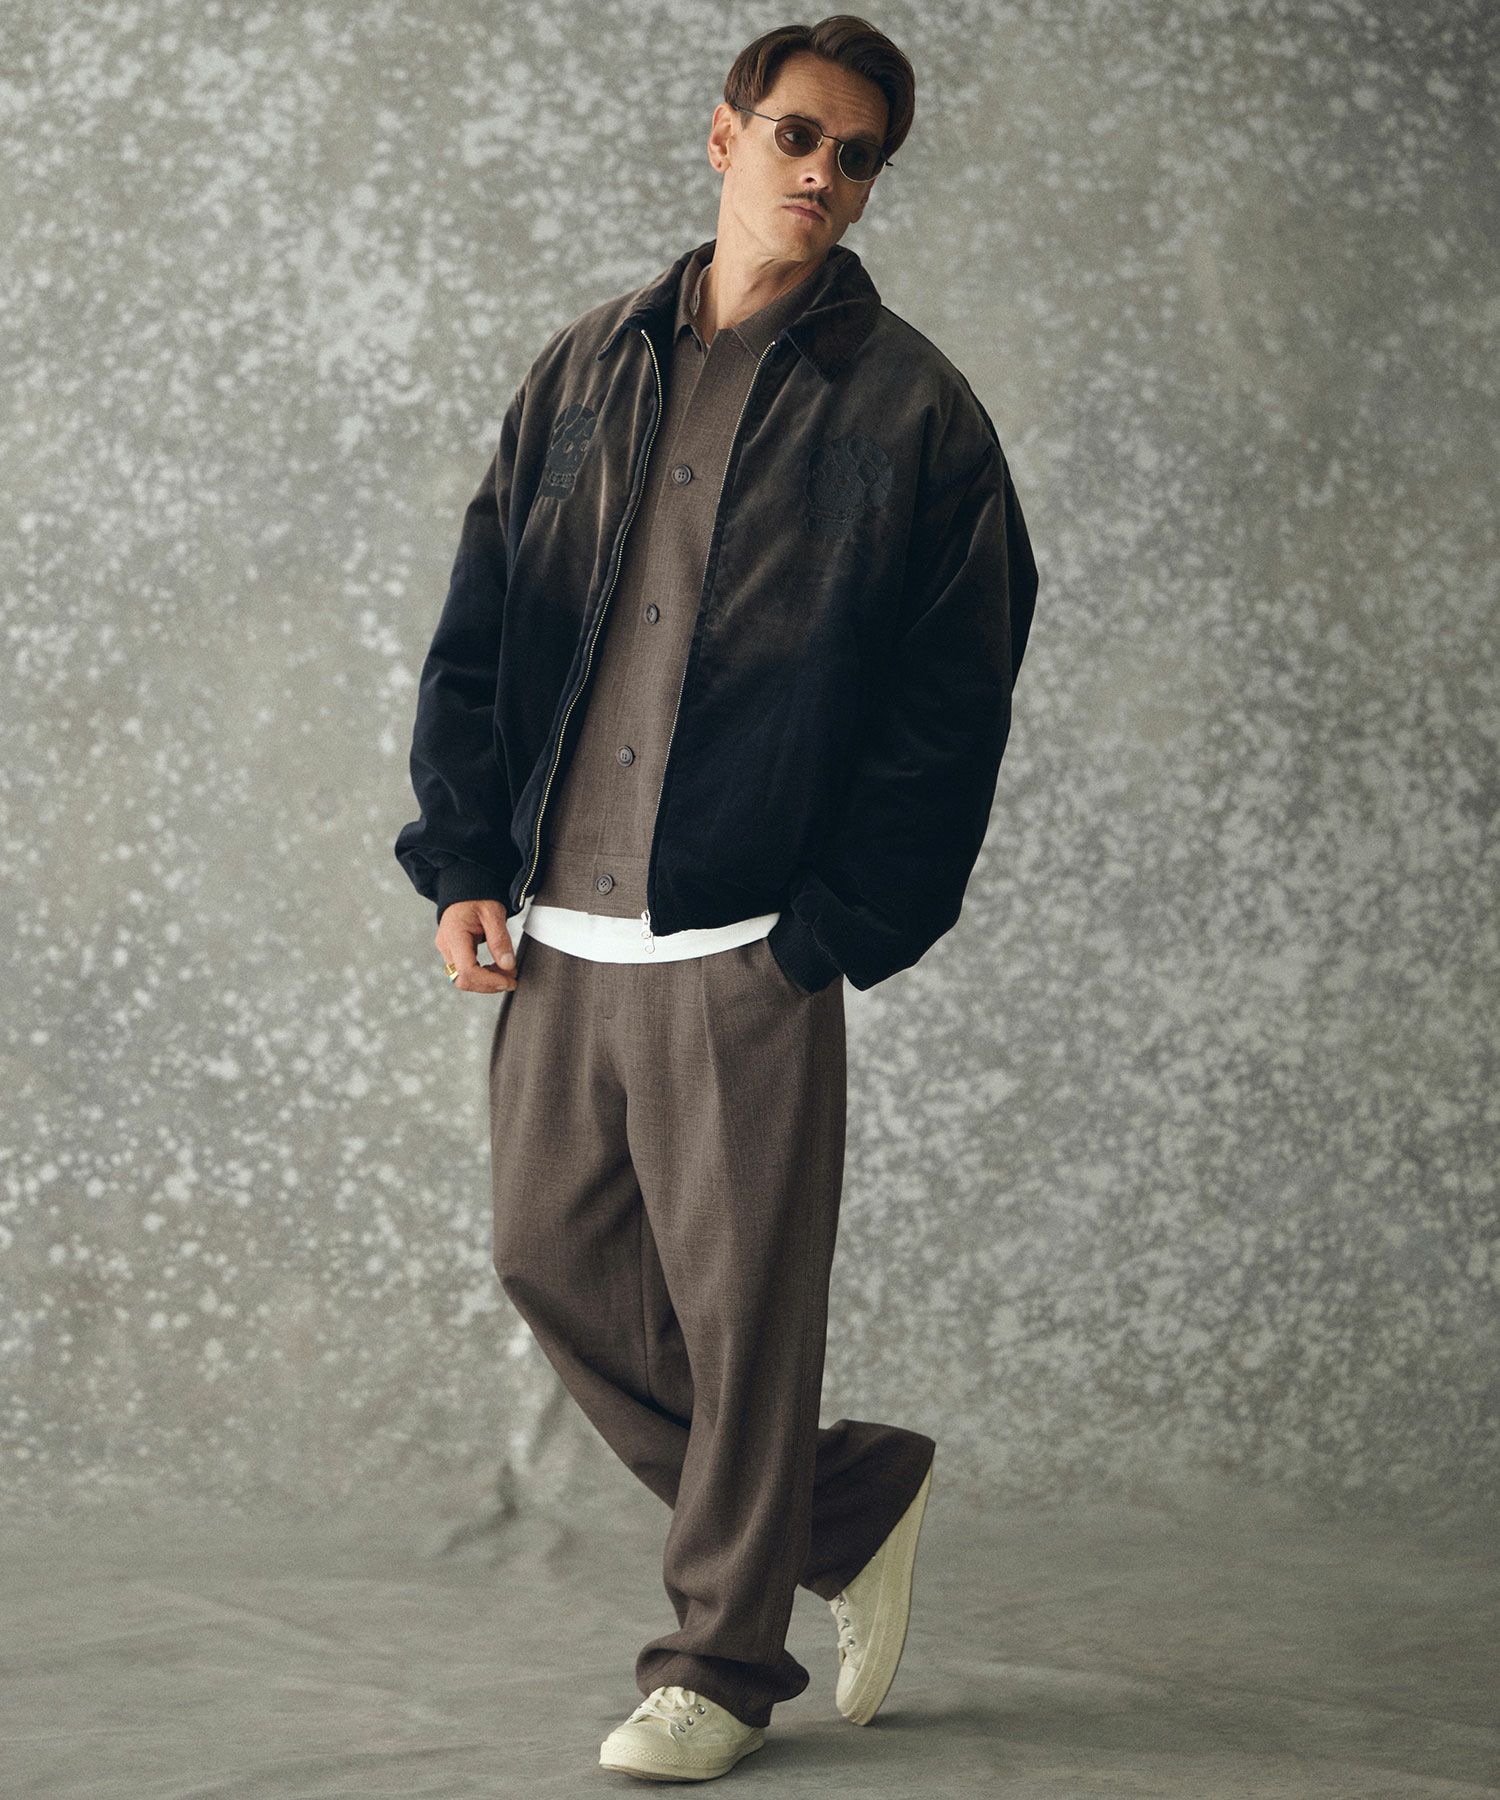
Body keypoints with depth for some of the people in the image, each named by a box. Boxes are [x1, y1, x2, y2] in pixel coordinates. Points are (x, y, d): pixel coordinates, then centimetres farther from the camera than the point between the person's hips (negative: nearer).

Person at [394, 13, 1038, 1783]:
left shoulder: (909, 414, -1)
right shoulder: (586, 370, 12)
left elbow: (952, 708, -3)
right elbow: (478, 627, 14)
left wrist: (832, 931, -10)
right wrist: (463, 862, 4)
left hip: (743, 948, -5)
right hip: (551, 936, 5)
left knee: (737, 1303, -1)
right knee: (556, 1261, 8)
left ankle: (720, 1656, 16)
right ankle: (850, 1499, 26)